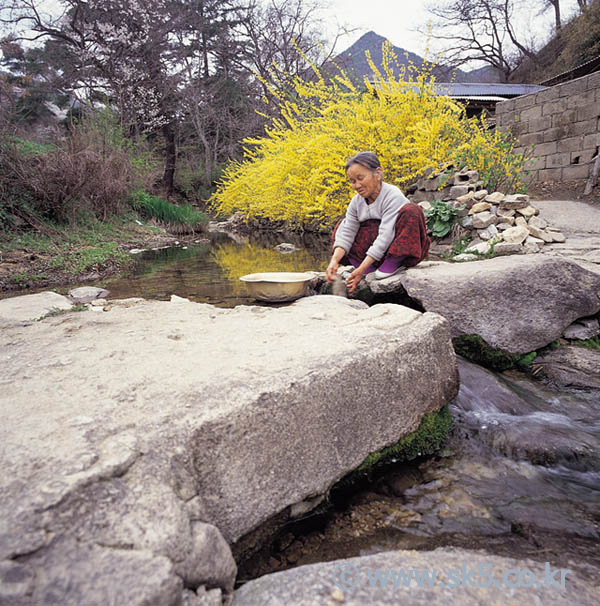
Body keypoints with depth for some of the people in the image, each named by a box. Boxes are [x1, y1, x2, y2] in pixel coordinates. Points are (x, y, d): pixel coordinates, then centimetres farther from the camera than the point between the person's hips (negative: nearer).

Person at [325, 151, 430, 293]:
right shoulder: (356, 202, 0)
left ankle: (393, 264, -22)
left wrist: (361, 269, -34)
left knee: (411, 211, -30)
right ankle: (371, 270, -14)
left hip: (401, 249, -6)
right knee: (342, 225, 1)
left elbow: (385, 236, -28)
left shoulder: (393, 196, -21)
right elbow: (346, 233, -7)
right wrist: (334, 260, -26)